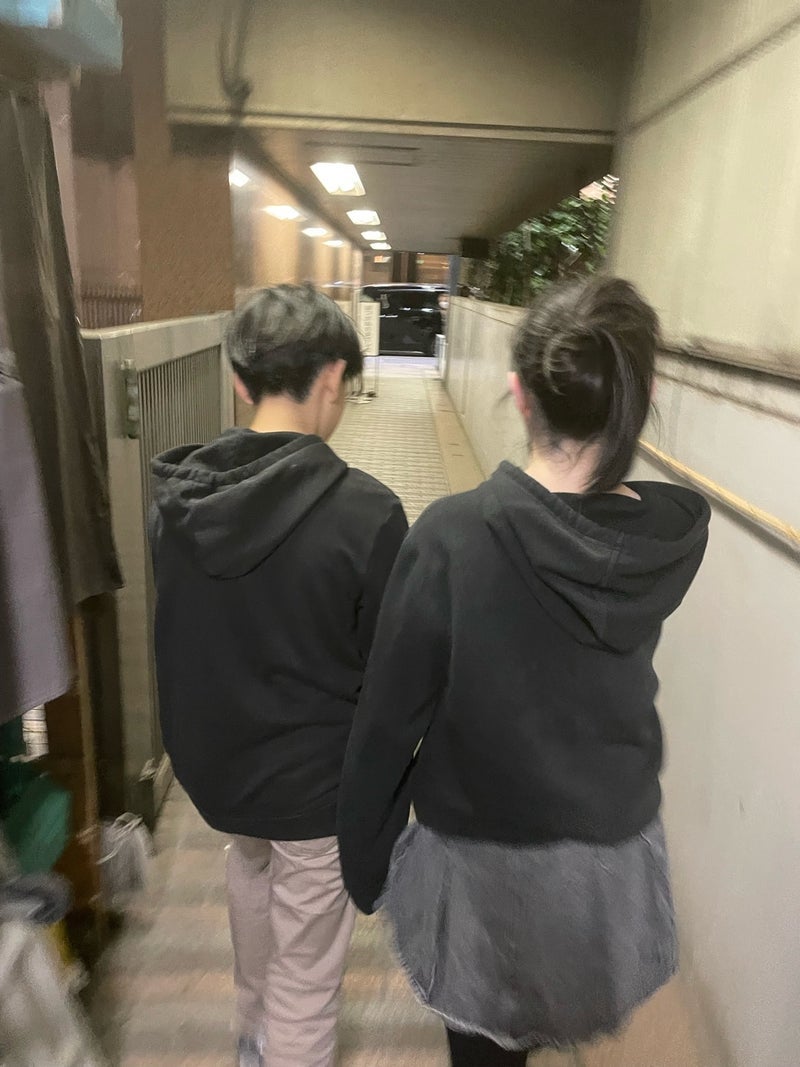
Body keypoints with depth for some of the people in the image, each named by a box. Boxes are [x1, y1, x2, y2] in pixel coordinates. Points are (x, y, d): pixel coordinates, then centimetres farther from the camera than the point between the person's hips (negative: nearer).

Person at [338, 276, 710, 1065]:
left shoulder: (452, 537, -28)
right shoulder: (680, 534, -18)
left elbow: (388, 720, -19)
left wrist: (363, 860, -3)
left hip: (483, 852, -3)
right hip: (614, 850, 4)